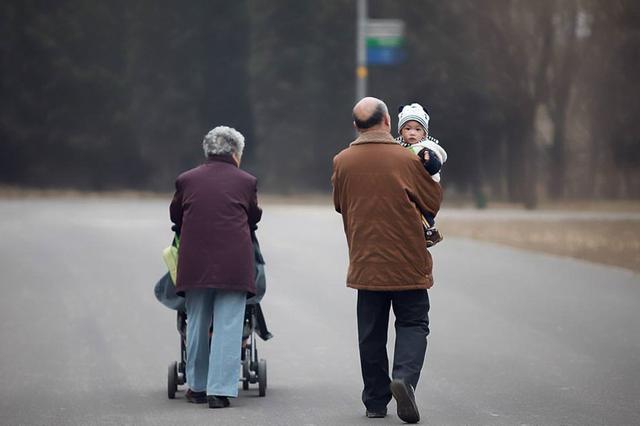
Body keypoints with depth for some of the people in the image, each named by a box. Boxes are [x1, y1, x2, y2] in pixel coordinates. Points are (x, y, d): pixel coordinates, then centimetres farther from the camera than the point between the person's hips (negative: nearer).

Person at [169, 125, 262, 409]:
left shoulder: (186, 180, 11)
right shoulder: (246, 182, 7)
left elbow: (176, 220, 21)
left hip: (194, 262, 2)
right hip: (234, 265, -2)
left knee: (197, 327, 13)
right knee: (228, 328, -2)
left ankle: (197, 387, 21)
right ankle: (220, 391, -6)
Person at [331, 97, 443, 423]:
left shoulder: (342, 162, -1)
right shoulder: (406, 160, -9)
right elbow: (434, 201, 2)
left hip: (365, 262, 3)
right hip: (407, 262, -3)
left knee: (371, 332, 10)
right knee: (412, 323, 6)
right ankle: (404, 377, -19)